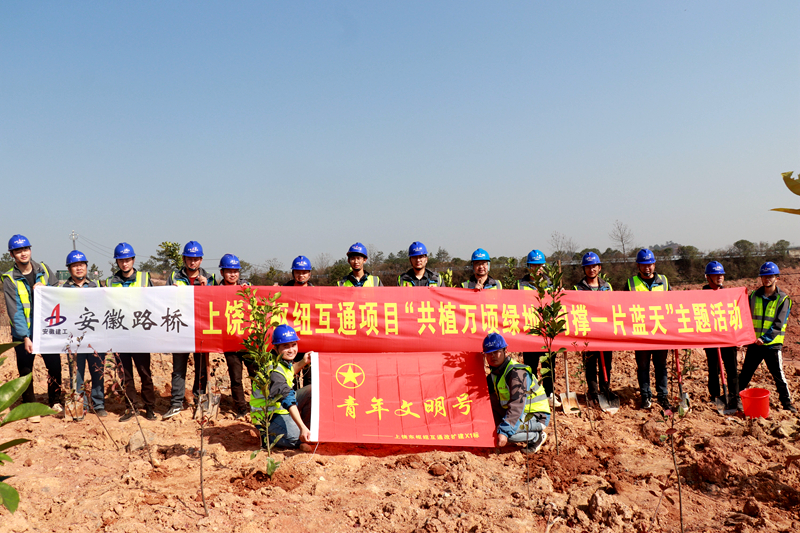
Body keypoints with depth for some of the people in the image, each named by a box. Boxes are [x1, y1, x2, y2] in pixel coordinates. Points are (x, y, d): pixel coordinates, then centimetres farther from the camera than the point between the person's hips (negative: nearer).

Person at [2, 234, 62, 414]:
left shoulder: (45, 270, 4)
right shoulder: (10, 279, -5)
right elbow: (14, 310, -11)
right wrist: (25, 337, -19)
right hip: (23, 334, -2)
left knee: (55, 366, 5)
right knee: (25, 372, 5)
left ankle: (55, 401, 23)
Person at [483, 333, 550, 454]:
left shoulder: (517, 372, -23)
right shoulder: (494, 373, 5)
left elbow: (517, 405, -33)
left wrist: (504, 431, -40)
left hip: (537, 417, -8)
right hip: (520, 413, 8)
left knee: (508, 431, -32)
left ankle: (537, 436, -6)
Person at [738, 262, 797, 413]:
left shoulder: (783, 299, -3)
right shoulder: (754, 296, 6)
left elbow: (778, 324, -11)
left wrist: (764, 338, -20)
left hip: (773, 344, -3)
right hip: (754, 343, 3)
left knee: (778, 375, 3)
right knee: (745, 374, 11)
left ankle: (787, 402, 19)